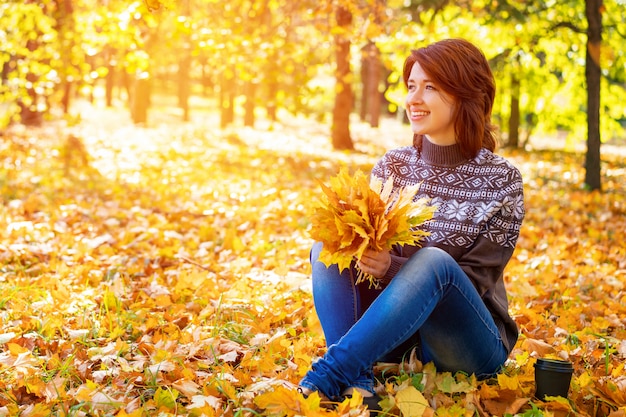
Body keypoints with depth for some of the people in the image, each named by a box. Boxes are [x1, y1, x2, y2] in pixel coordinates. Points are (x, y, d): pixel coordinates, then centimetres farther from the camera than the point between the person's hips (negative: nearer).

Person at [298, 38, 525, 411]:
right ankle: (357, 383, -34)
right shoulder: (393, 165, 4)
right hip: (392, 333, 4)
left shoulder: (501, 180, -8)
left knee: (433, 259, -33)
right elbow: (367, 240, 6)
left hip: (469, 347, -4)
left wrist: (392, 267, -25)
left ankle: (325, 377, -37)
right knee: (327, 246, -15)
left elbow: (477, 280, -10)